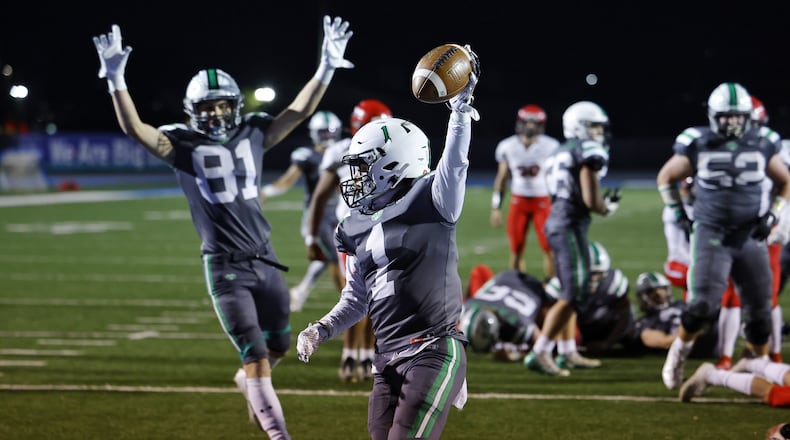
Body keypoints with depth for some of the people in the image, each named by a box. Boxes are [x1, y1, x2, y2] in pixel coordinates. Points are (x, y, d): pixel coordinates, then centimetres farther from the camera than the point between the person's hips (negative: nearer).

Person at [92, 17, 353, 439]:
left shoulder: (253, 135, 6)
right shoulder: (183, 146, -4)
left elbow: (299, 111, 3)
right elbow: (133, 127, -15)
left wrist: (326, 68, -7)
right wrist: (115, 79, -26)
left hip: (265, 260, 4)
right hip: (225, 266, -4)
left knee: (278, 346, 17)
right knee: (255, 356, -6)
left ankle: (249, 382, 49)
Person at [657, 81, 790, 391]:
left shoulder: (762, 146, 0)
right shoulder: (698, 146, -6)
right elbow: (666, 177, 9)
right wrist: (679, 214, 1)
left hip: (751, 238, 3)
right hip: (711, 236, -3)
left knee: (759, 308, 6)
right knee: (703, 304, -15)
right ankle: (679, 350, 12)